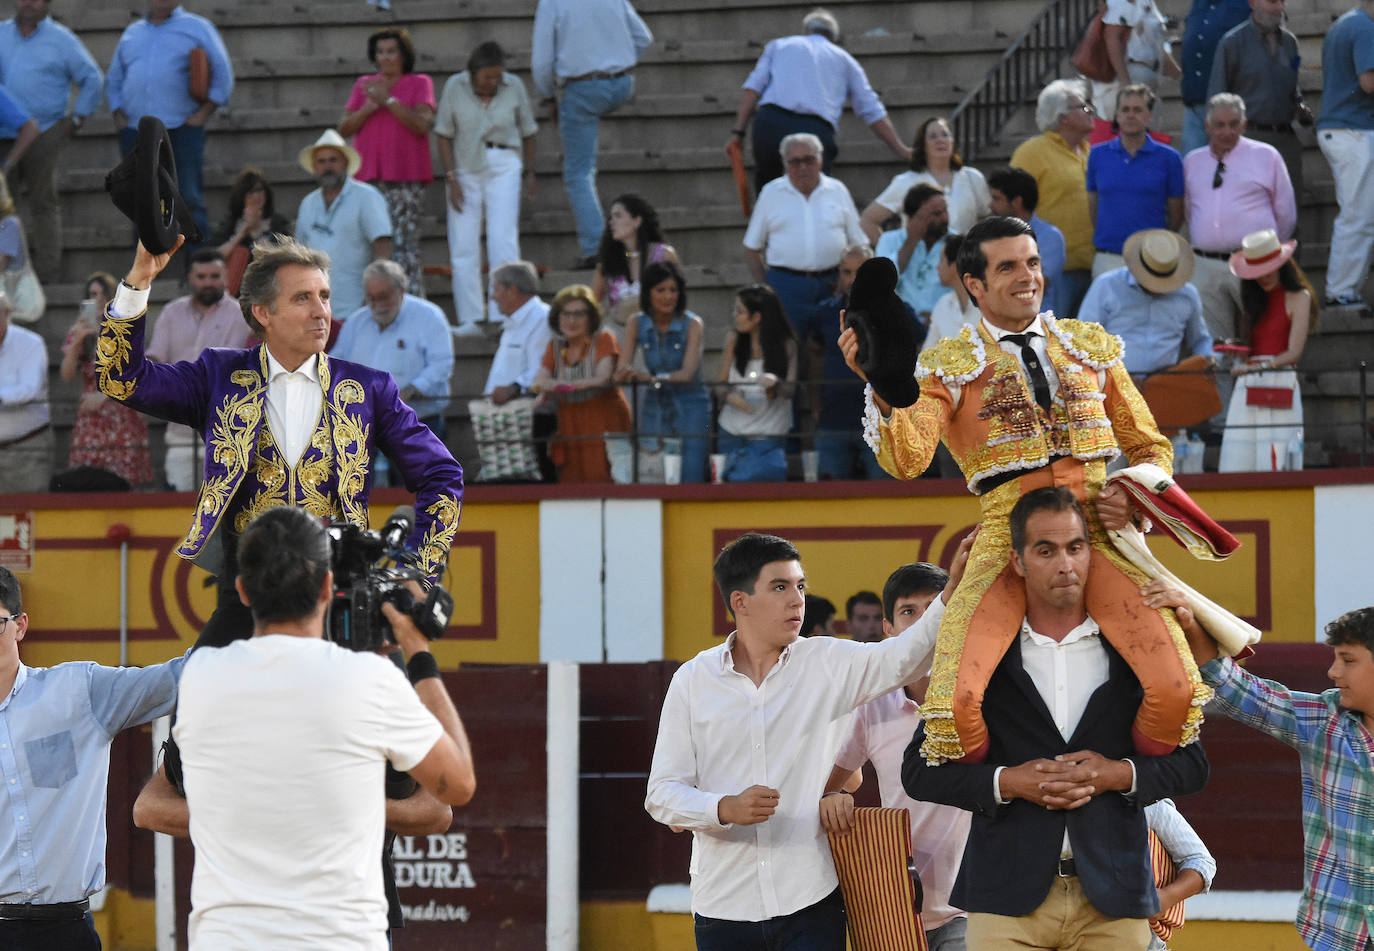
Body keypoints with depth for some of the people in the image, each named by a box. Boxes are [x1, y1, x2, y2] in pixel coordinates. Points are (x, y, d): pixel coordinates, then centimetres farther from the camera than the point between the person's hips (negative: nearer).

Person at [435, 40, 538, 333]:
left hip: (503, 167, 0)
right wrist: (451, 178, -7)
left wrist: (529, 172, 11)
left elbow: (527, 131, 9)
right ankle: (470, 319, 3)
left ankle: (503, 316, -9)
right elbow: (444, 135, -2)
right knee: (463, 245, -2)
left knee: (503, 240, -10)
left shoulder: (514, 86, -3)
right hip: (464, 168, 0)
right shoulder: (455, 87, -6)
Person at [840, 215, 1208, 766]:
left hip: (1100, 531, 2)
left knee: (1175, 689, -19)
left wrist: (1137, 499, 4)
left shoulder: (1090, 347, 21)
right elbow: (907, 460, -6)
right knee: (955, 701, -24)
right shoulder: (948, 367, 11)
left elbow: (1149, 446, 26)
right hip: (1009, 536, -2)